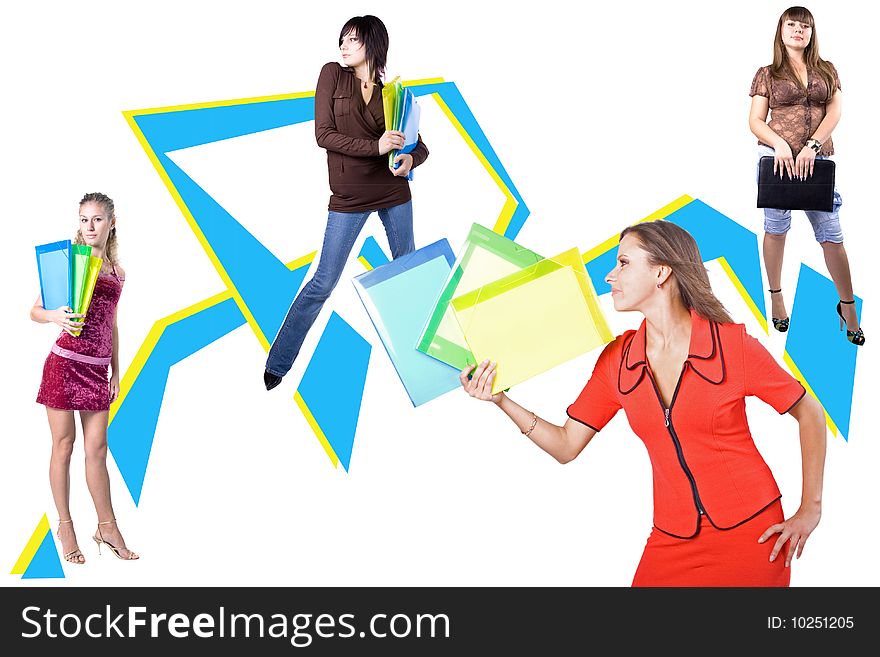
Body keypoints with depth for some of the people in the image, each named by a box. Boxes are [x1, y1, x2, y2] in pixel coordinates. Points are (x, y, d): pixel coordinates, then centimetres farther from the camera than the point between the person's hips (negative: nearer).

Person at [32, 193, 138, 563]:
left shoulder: (116, 270, 13)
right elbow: (35, 311, -3)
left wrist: (116, 371, 17)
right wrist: (55, 316, -25)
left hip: (97, 368, 4)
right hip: (65, 362, -4)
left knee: (97, 448, 8)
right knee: (63, 445, 3)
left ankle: (107, 527, 15)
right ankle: (65, 527, 12)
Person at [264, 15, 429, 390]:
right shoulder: (333, 75, -1)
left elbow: (420, 145, 6)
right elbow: (324, 134, -9)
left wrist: (410, 159, -18)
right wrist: (376, 147, -19)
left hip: (394, 193, 3)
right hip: (349, 199, -3)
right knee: (322, 284, -3)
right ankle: (277, 365, 5)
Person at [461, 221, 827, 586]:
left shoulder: (731, 344, -11)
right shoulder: (617, 359, 0)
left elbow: (809, 413, -1)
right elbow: (566, 446, 2)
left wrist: (810, 510, -4)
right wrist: (501, 401, -11)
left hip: (750, 533, -3)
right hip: (673, 541, 4)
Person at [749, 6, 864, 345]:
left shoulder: (827, 71, 13)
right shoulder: (767, 74, 8)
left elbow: (834, 112, 3)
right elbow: (755, 121, 3)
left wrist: (812, 146, -12)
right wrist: (780, 144, -15)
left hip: (817, 159, 1)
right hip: (778, 157, -1)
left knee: (831, 233, 0)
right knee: (776, 228, 4)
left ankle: (847, 306, 10)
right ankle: (776, 296, 19)